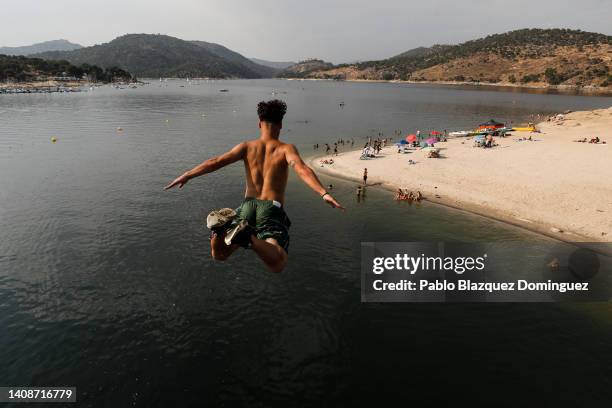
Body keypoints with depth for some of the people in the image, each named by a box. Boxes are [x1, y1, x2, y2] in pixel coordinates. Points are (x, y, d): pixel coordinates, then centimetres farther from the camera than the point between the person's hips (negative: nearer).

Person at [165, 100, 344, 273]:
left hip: (247, 206, 3)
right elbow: (302, 170, -13)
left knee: (219, 255, 15)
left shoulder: (247, 146, 12)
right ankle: (249, 238, -38)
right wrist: (324, 193, -23)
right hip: (272, 210, -3)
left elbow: (216, 162, 4)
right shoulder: (286, 149, 4)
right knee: (277, 265, -11)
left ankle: (221, 227, -20)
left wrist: (186, 176, 8)